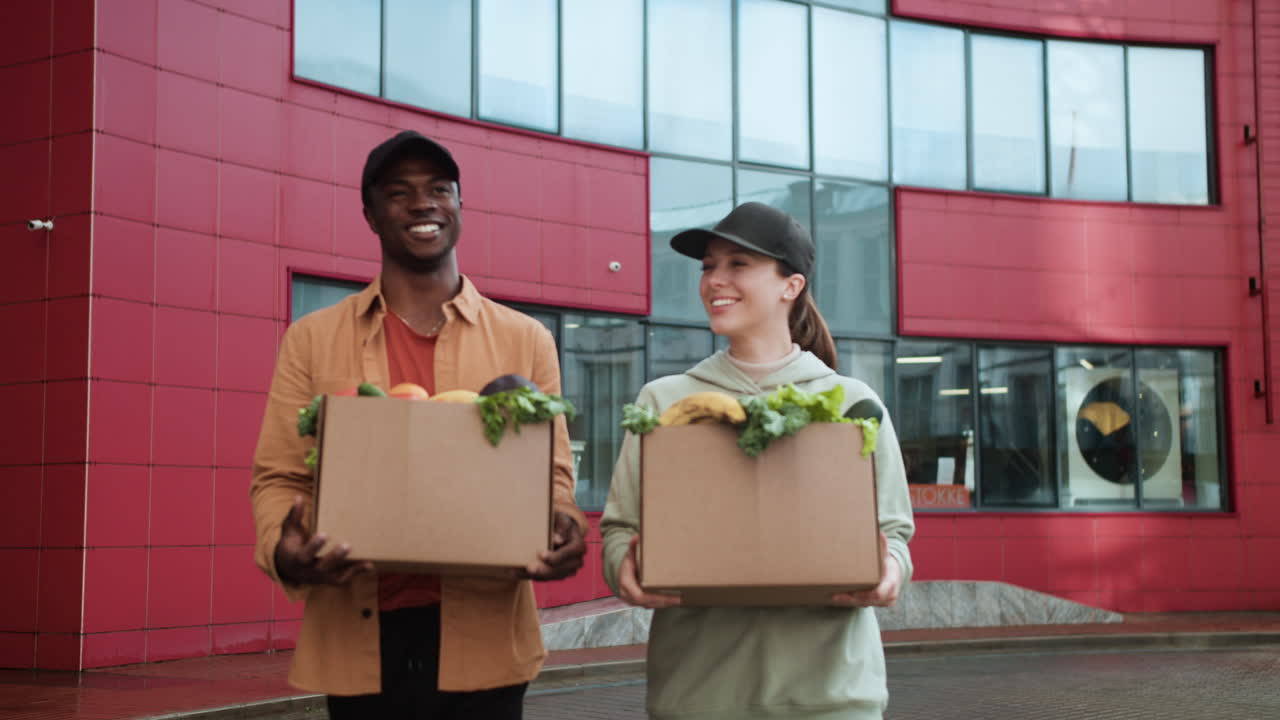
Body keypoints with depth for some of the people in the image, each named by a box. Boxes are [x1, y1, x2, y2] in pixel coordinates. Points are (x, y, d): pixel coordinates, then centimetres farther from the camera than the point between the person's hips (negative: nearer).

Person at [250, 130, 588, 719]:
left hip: (483, 640, 0)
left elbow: (552, 472, 7)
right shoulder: (312, 340, 7)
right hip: (358, 642, 0)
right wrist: (285, 550, -17)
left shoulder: (526, 340, 8)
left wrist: (564, 533, -16)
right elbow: (279, 477, 5)